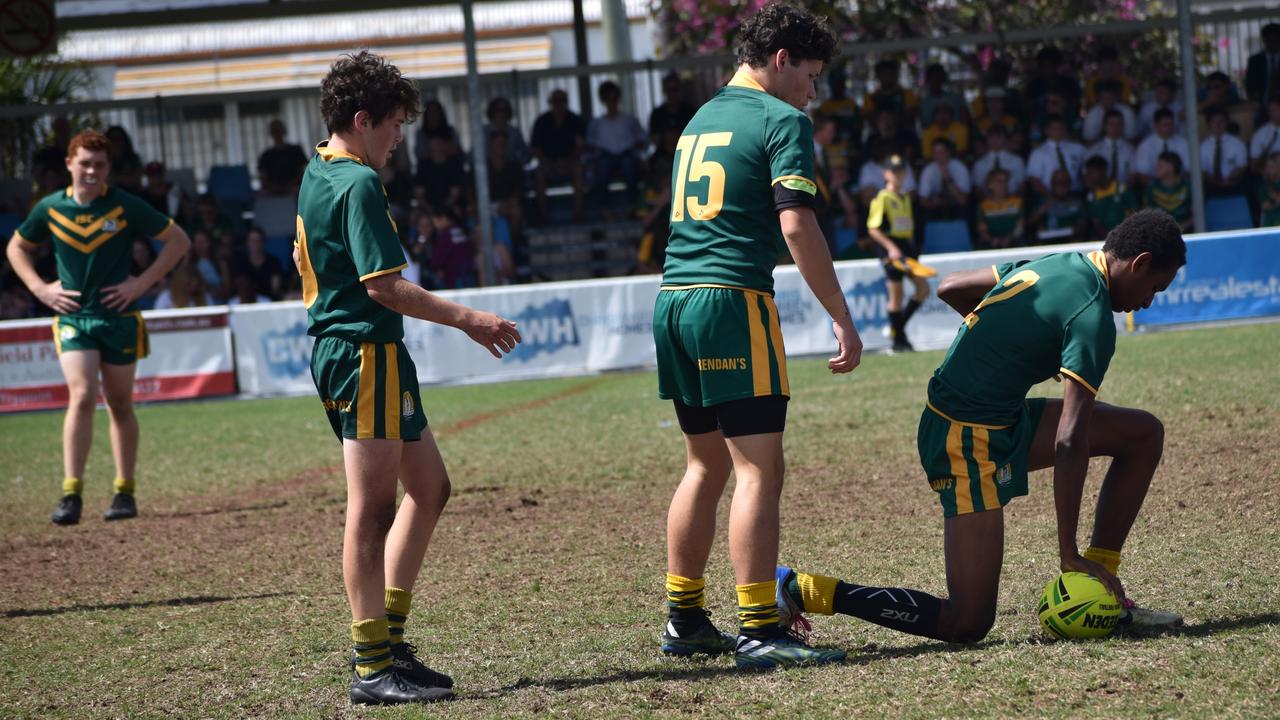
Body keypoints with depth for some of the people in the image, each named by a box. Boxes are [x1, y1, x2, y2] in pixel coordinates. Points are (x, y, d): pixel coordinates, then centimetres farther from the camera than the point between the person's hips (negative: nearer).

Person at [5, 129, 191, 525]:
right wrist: (40, 288, 3)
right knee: (82, 396, -16)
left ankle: (124, 492, 18)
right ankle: (71, 493, -16)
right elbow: (16, 248, 17)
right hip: (72, 318, 0)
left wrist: (143, 282, -6)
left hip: (119, 317, 0)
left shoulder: (126, 206, -5)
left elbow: (178, 240, 2)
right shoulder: (51, 208, 1)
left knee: (119, 405, 7)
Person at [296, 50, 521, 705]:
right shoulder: (358, 184, -16)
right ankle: (372, 667, -6)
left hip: (334, 347, 11)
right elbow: (384, 284, -21)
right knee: (373, 508, -8)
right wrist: (467, 320, -15)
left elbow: (303, 256, 28)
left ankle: (388, 635, 16)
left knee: (428, 485, 16)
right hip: (367, 351, -11)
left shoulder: (315, 175, 14)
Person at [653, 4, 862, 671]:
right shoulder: (781, 120, -5)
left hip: (673, 301, 9)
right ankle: (757, 632, -11)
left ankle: (683, 618, 22)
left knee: (705, 465, 17)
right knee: (759, 469, -8)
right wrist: (842, 318, -13)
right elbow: (796, 225, -15)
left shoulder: (700, 119, 21)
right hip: (732, 300, -9)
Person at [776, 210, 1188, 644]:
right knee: (967, 624, -10)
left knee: (1144, 434, 11)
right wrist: (1069, 554, -18)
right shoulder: (1093, 316, -17)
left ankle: (1106, 600, 15)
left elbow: (950, 288, 21)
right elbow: (1069, 443, -21)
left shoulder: (1054, 265, 9)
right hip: (971, 442, -10)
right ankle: (805, 592, -4)